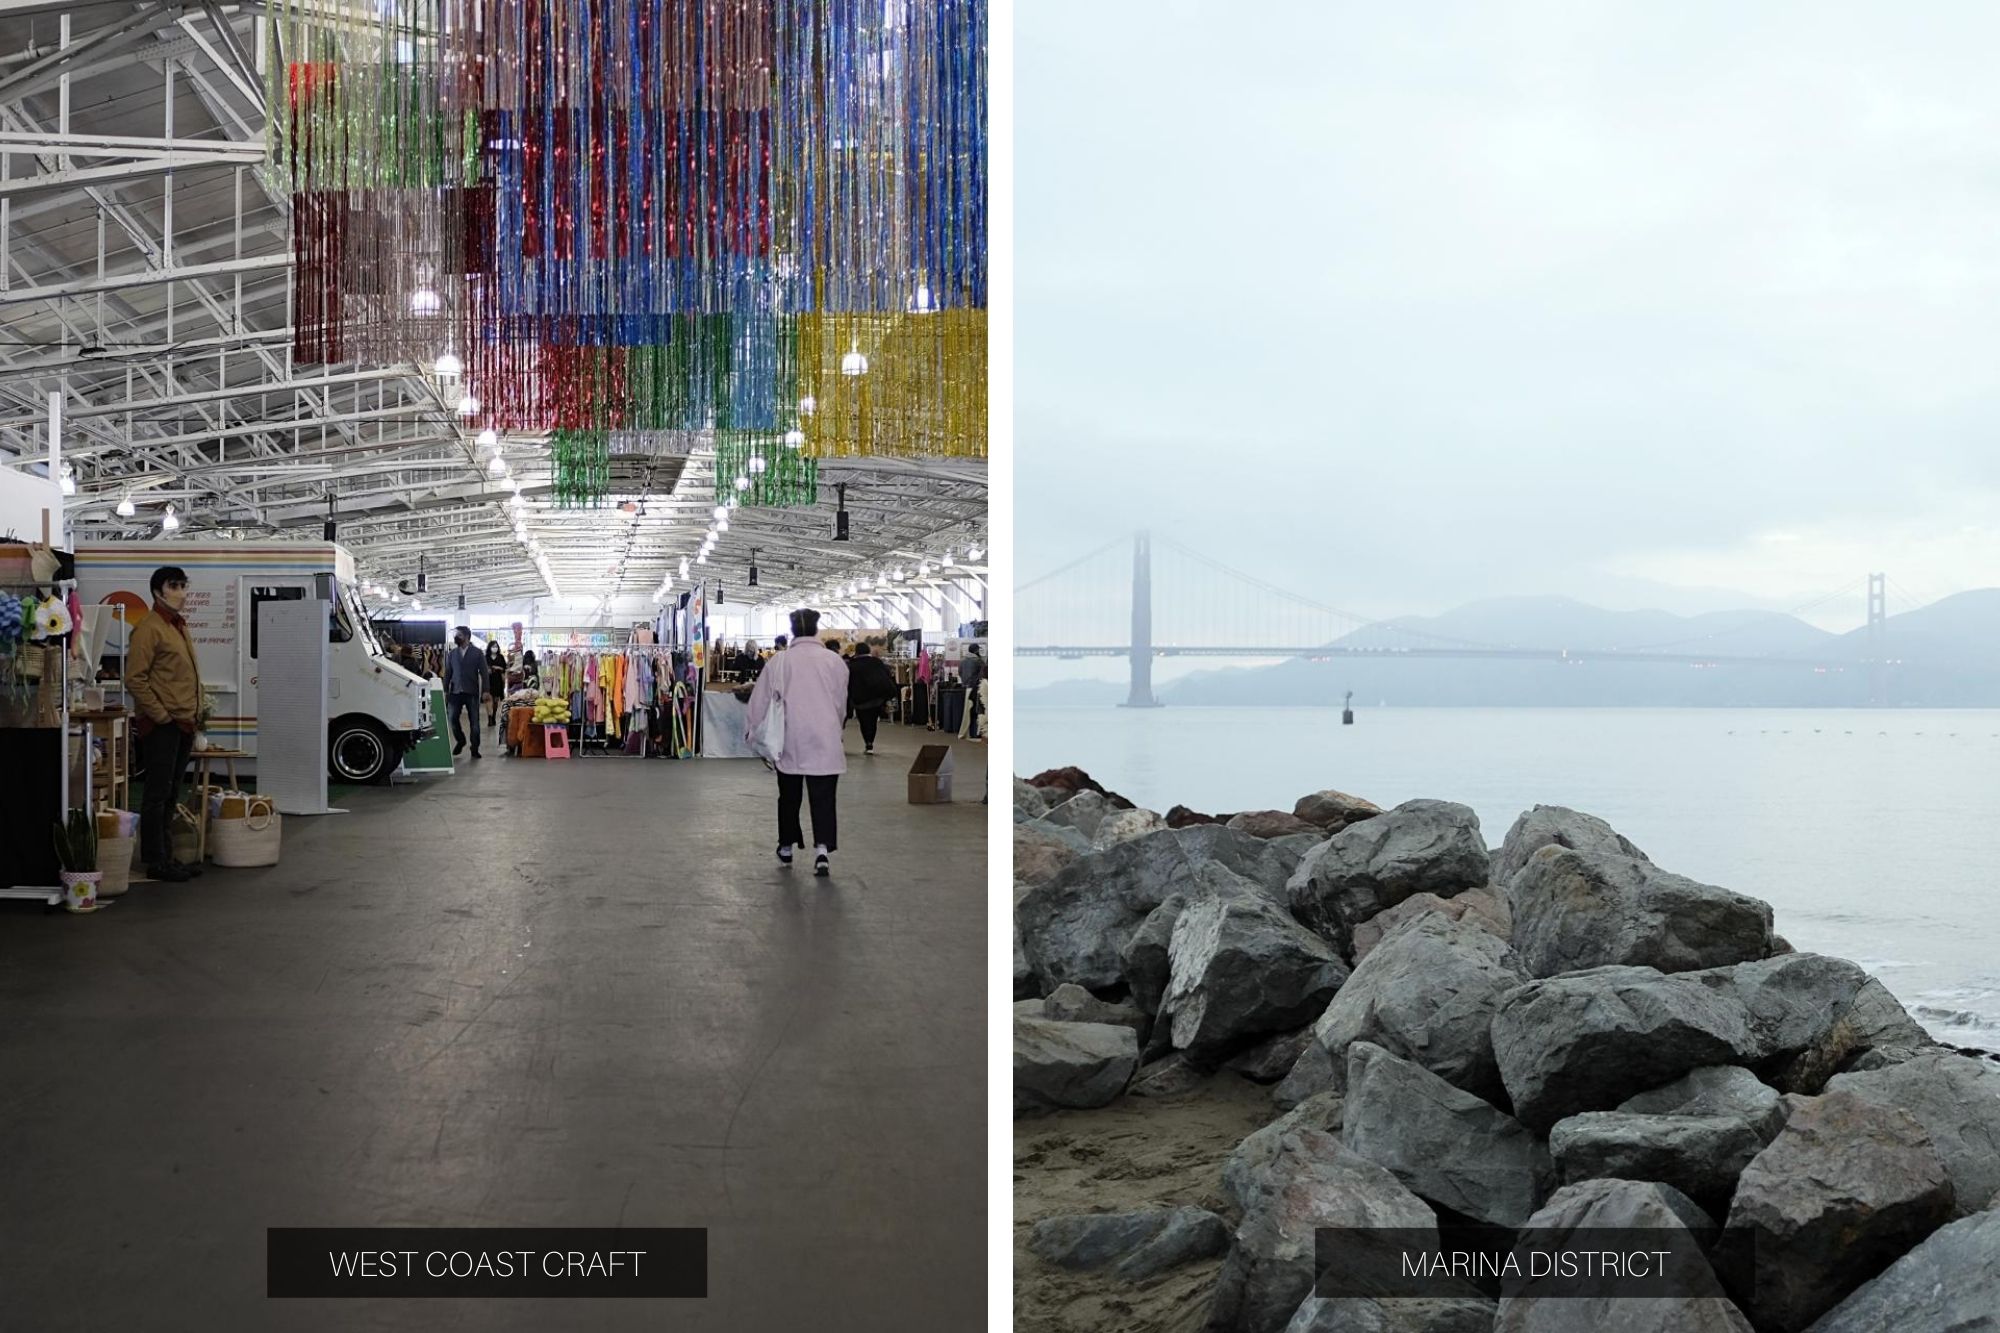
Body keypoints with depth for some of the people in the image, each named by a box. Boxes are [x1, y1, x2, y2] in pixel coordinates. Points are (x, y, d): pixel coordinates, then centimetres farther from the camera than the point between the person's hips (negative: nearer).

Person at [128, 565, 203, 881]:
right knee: (158, 794, -4)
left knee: (170, 795, 13)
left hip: (184, 725, 9)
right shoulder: (149, 629, -10)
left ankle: (166, 858, 19)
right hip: (161, 726, -9)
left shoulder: (180, 627, 18)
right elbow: (135, 678, -16)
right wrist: (160, 714, -16)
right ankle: (156, 861, 0)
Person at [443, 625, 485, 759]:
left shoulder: (477, 653, 2)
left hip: (471, 692, -2)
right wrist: (445, 691, 4)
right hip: (455, 691, 2)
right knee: (453, 718, -5)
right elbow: (447, 673, 11)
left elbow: (484, 673, -1)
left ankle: (475, 749, 10)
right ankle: (460, 741, 20)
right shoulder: (451, 654, 10)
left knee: (474, 721, 0)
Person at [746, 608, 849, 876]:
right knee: (823, 798, 0)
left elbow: (760, 700, 2)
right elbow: (842, 704, 8)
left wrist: (754, 730, 15)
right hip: (825, 743, -1)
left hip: (790, 741, 1)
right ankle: (823, 848, -17)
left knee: (789, 796, 17)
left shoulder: (779, 661, -3)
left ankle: (786, 847, 28)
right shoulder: (834, 661, -2)